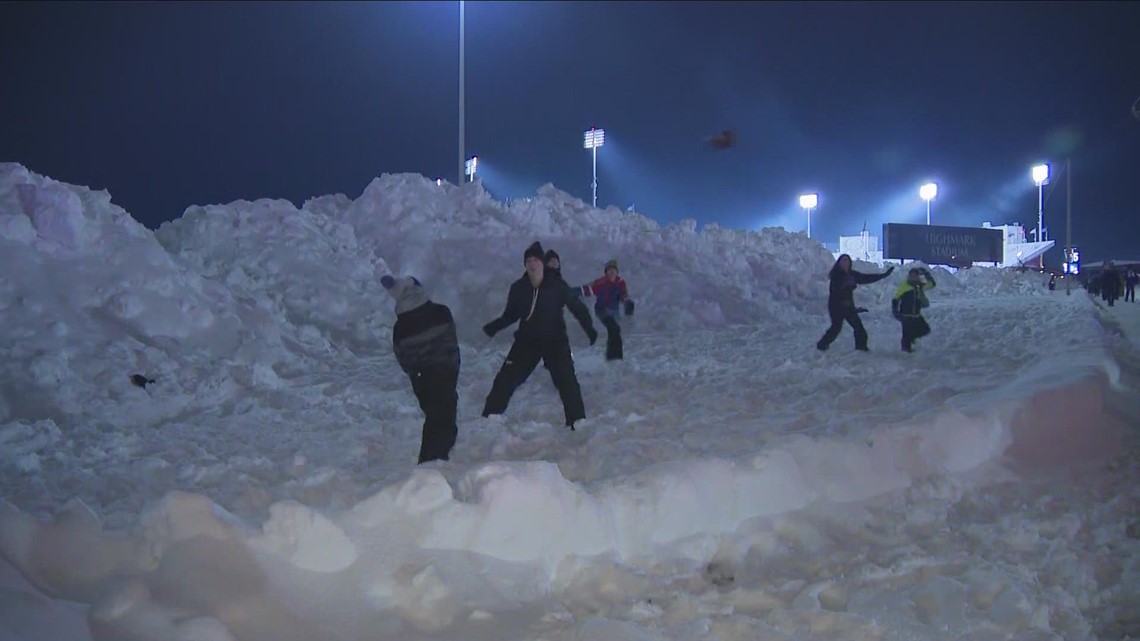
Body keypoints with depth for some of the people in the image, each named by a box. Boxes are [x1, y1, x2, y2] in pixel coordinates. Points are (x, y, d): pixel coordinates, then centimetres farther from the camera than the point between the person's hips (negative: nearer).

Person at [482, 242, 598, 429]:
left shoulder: (557, 285, -12)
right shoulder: (518, 288, -6)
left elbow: (576, 306, -3)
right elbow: (510, 315, 7)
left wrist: (589, 328, -11)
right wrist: (493, 327, -7)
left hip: (555, 340, -2)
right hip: (527, 340, 2)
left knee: (567, 381, -10)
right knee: (506, 378, -2)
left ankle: (577, 421, 0)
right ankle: (489, 418, 9)